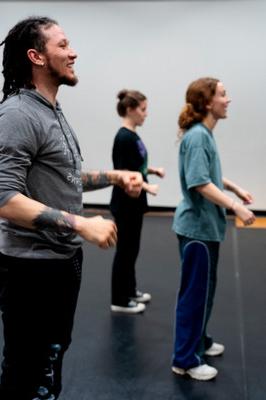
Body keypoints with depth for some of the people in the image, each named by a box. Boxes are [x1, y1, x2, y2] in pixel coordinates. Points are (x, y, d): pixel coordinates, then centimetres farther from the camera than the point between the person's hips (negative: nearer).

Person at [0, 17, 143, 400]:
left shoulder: (54, 113, 11)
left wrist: (115, 176, 5)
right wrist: (82, 224, -30)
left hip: (64, 259, 9)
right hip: (32, 267, -9)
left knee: (52, 359, 24)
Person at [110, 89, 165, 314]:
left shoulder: (133, 136, 9)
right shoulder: (124, 138, -19)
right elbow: (123, 174, -22)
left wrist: (153, 170, 6)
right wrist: (147, 187, -25)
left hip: (134, 203, 9)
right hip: (125, 204, -9)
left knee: (132, 248, 18)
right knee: (125, 249, 0)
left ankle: (130, 290, 32)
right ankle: (120, 300, 11)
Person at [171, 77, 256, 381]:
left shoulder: (205, 134, 9)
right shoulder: (196, 136, -20)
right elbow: (200, 183, -27)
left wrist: (236, 189, 23)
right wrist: (236, 207, -28)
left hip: (207, 225, 10)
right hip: (197, 226, -10)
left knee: (205, 288, 20)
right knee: (195, 292, 0)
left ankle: (199, 341, 37)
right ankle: (186, 360, 11)